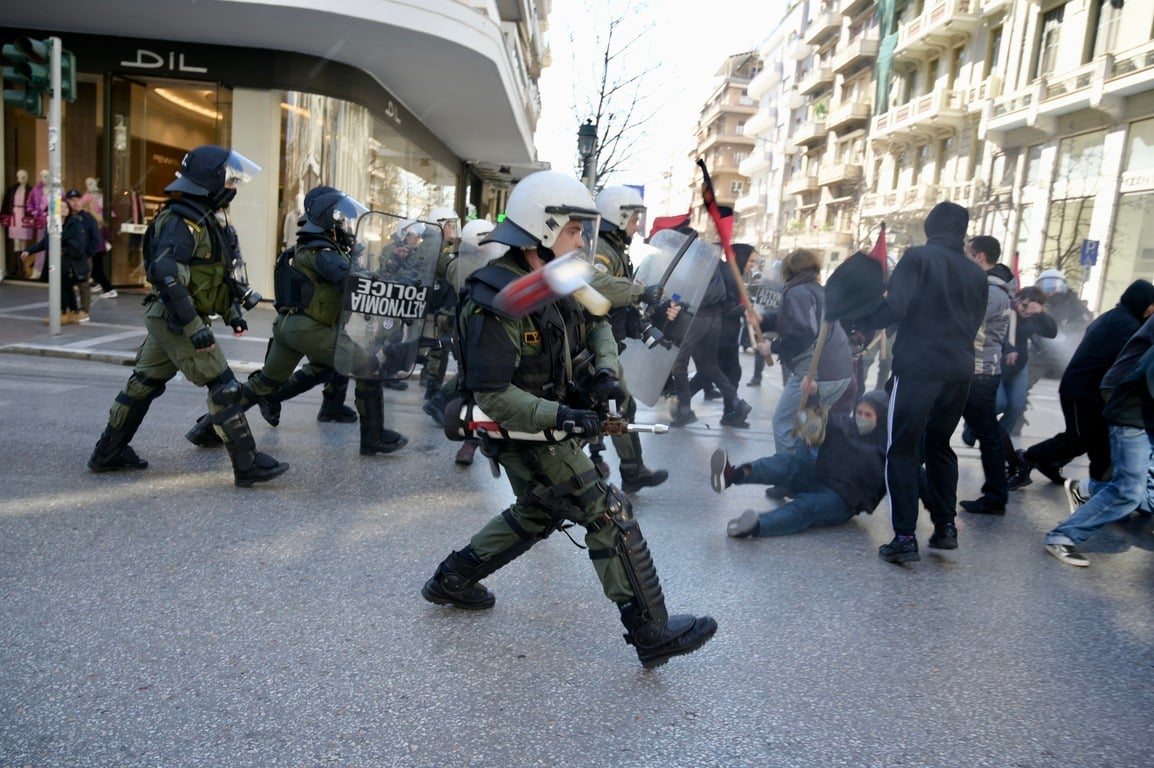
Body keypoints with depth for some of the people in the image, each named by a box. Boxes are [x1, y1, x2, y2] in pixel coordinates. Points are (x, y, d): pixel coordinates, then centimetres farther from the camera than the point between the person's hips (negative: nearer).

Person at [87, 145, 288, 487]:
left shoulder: (201, 219, 14)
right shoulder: (182, 221, -18)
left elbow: (214, 273, 21)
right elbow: (166, 276, -27)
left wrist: (231, 311, 16)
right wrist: (195, 328, -29)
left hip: (166, 319, 10)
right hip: (177, 321, -10)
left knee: (144, 383, 17)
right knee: (224, 388, -9)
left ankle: (107, 453, 29)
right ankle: (248, 465, -6)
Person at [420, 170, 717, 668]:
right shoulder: (497, 302, -26)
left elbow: (596, 326, 17)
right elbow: (492, 395, -27)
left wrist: (605, 370, -1)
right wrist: (562, 417, -30)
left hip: (550, 423, 10)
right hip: (525, 436, -10)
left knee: (538, 514, 26)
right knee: (610, 517, -7)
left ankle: (452, 580, 39)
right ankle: (652, 635, 5)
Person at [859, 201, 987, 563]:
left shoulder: (918, 257, -4)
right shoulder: (977, 273, 13)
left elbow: (895, 306, -16)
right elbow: (975, 323, 15)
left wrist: (864, 324, -1)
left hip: (917, 367, -6)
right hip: (959, 371, 6)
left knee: (903, 451, -1)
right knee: (939, 445, 20)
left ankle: (905, 537, -4)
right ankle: (945, 526, 20)